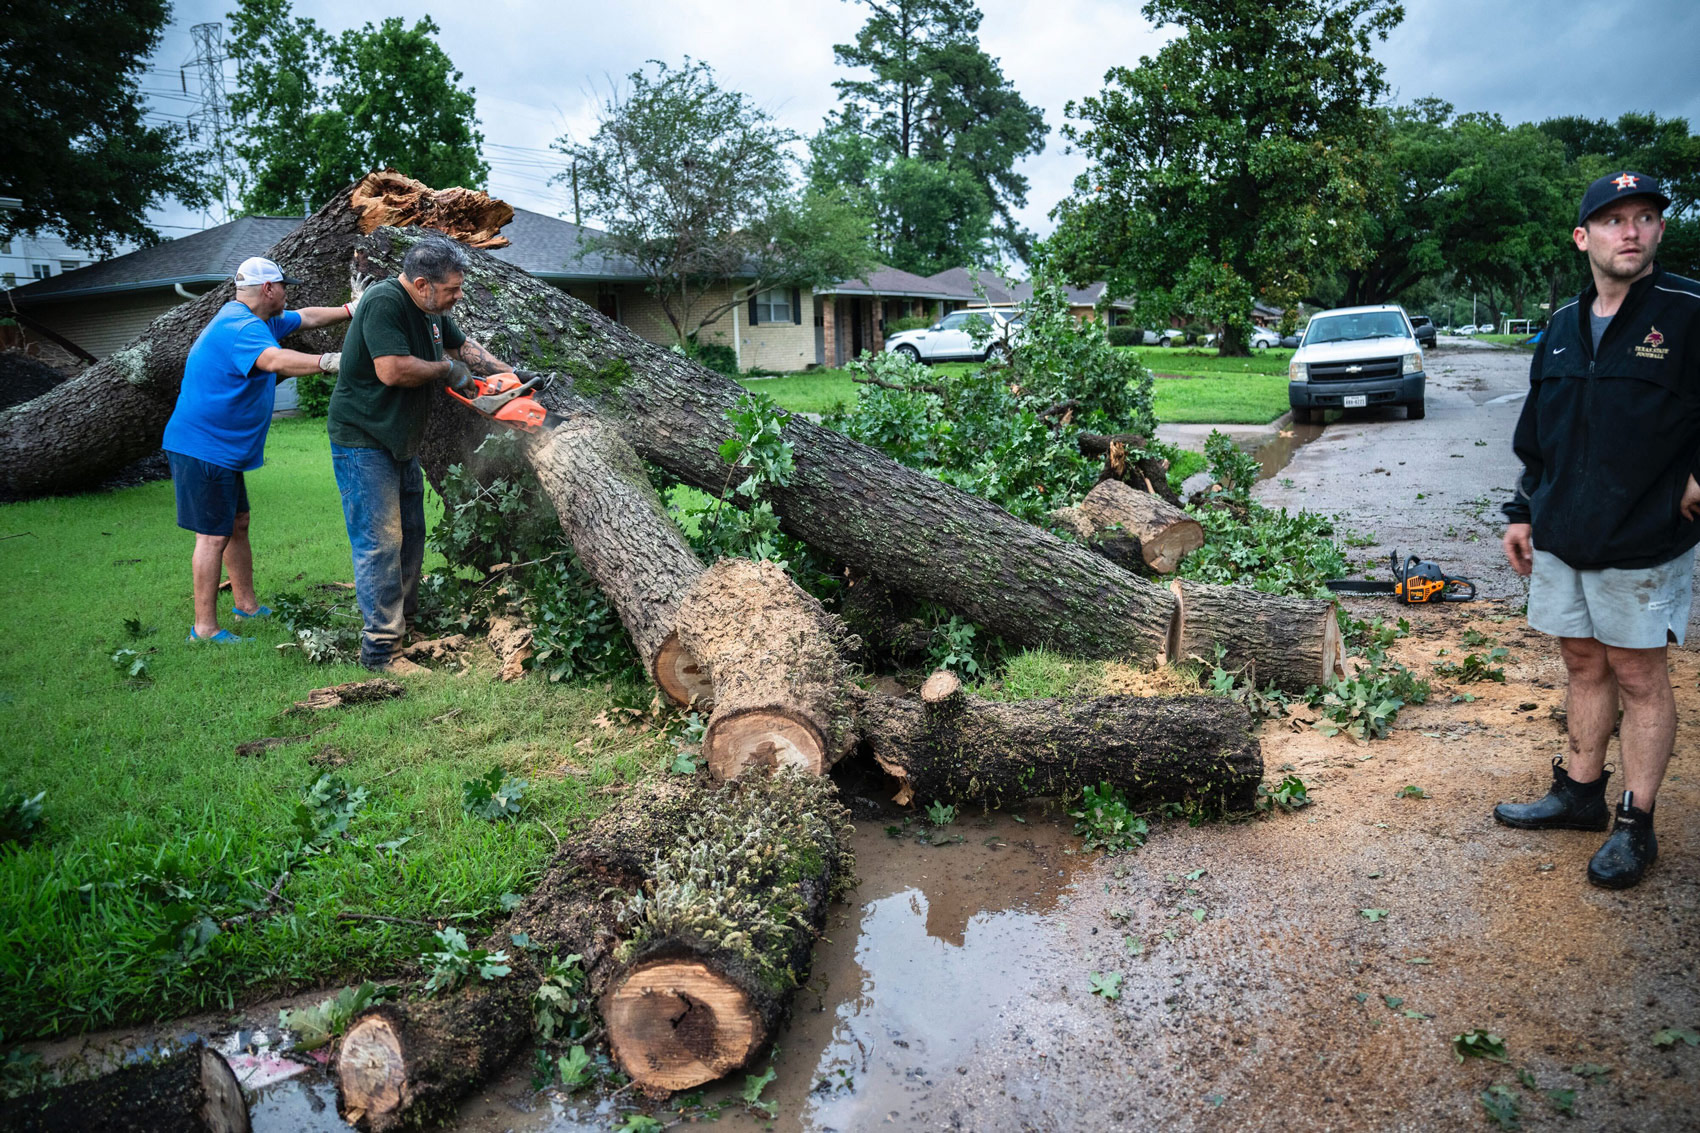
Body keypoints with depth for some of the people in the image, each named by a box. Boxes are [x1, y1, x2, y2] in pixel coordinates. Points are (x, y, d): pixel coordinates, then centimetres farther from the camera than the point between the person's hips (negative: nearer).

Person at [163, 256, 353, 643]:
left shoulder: (258, 321, 13)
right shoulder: (239, 327, -21)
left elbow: (304, 318, 26)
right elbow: (275, 360, -41)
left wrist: (350, 309, 20)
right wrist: (330, 362, -48)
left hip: (224, 448, 11)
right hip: (204, 448, -11)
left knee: (237, 524, 18)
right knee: (213, 535, -8)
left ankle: (246, 604, 30)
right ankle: (204, 627, -2)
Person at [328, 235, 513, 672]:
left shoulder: (430, 310, 7)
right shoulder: (385, 303, -21)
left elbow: (463, 347, 23)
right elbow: (393, 369, -30)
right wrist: (447, 369, -16)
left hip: (402, 443, 10)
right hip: (363, 443, -10)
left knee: (410, 537, 15)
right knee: (380, 542, -9)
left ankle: (403, 622, 28)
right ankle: (380, 649, -4)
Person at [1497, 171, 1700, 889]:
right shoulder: (1563, 325, 9)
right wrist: (1522, 512, 14)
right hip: (1561, 537, 5)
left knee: (1639, 676, 4)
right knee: (1584, 665, 15)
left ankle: (1635, 824, 15)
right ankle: (1580, 793, 28)